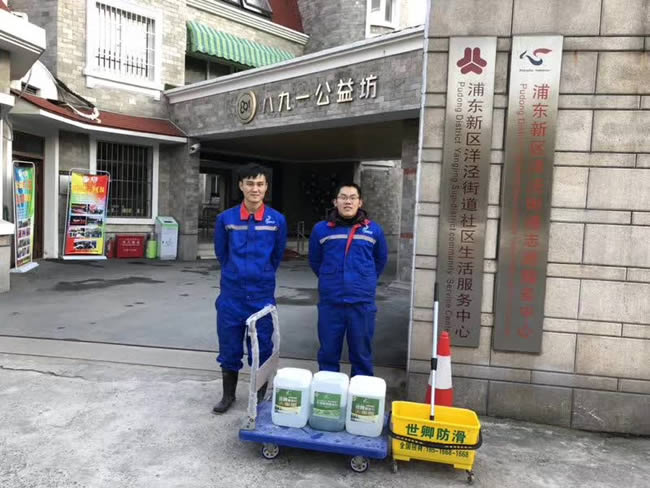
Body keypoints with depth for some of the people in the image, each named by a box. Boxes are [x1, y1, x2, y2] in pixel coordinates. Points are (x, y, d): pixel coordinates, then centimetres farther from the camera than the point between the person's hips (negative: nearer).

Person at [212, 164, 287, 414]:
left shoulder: (277, 220, -5)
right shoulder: (225, 218, -4)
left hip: (263, 295, 0)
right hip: (231, 294, 1)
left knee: (262, 348, 8)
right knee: (229, 347, 10)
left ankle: (260, 398, 26)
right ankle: (228, 395, 28)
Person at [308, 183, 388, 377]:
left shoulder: (374, 230, 2)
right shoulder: (321, 229, 1)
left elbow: (380, 260, 17)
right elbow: (314, 261, 16)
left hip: (362, 302, 0)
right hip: (330, 302, 0)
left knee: (361, 354, 11)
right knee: (328, 353, 10)